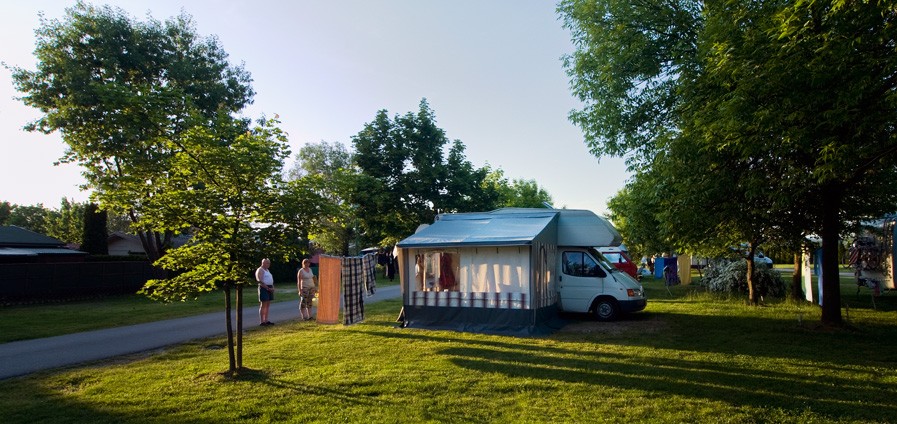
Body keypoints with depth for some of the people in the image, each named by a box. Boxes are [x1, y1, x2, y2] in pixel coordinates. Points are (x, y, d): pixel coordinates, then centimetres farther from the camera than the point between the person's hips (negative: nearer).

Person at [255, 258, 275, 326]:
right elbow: (260, 281, -17)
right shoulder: (260, 270, -8)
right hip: (264, 288, -9)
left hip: (269, 289, 9)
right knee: (263, 305, -9)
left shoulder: (267, 270, 19)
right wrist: (267, 288, -19)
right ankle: (261, 321, -7)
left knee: (267, 305, 8)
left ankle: (266, 320, 12)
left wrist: (272, 287, 6)